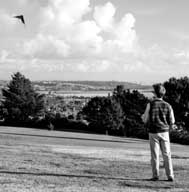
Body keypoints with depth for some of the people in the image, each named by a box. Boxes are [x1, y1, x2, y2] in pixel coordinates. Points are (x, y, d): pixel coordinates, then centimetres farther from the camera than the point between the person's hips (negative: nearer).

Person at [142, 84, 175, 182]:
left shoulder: (150, 104, -7)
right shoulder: (167, 106, -1)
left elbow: (145, 120, -3)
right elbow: (172, 122, 3)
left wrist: (143, 116, 18)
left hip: (153, 132, -2)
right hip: (164, 132, 2)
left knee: (155, 155, 5)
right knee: (167, 155, 7)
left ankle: (155, 176, 5)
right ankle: (170, 176, 6)